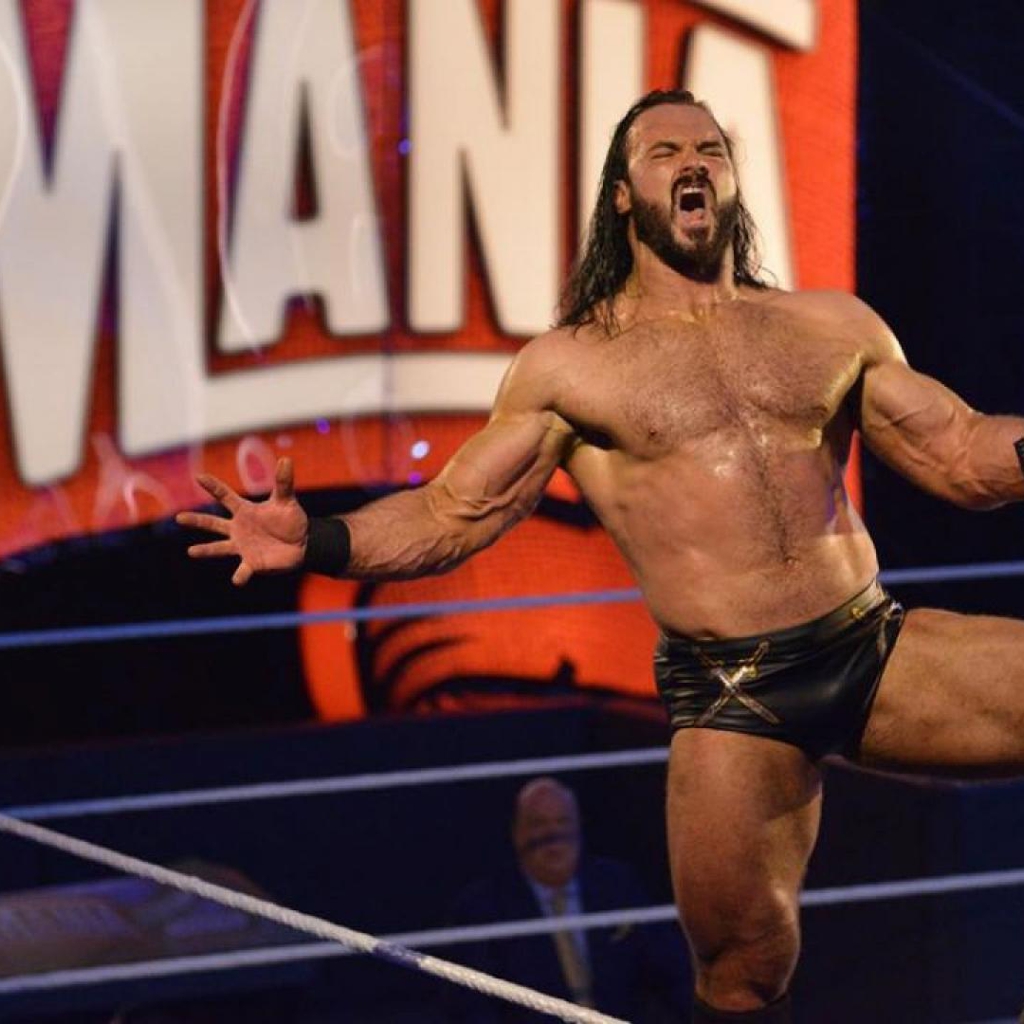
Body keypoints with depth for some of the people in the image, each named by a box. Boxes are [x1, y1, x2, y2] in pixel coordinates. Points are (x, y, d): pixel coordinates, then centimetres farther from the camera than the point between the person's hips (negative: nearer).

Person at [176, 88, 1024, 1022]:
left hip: (884, 651, 3)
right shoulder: (570, 366, 5)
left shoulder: (833, 327, 13)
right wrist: (316, 543, -13)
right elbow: (454, 515, 3)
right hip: (732, 691, -2)